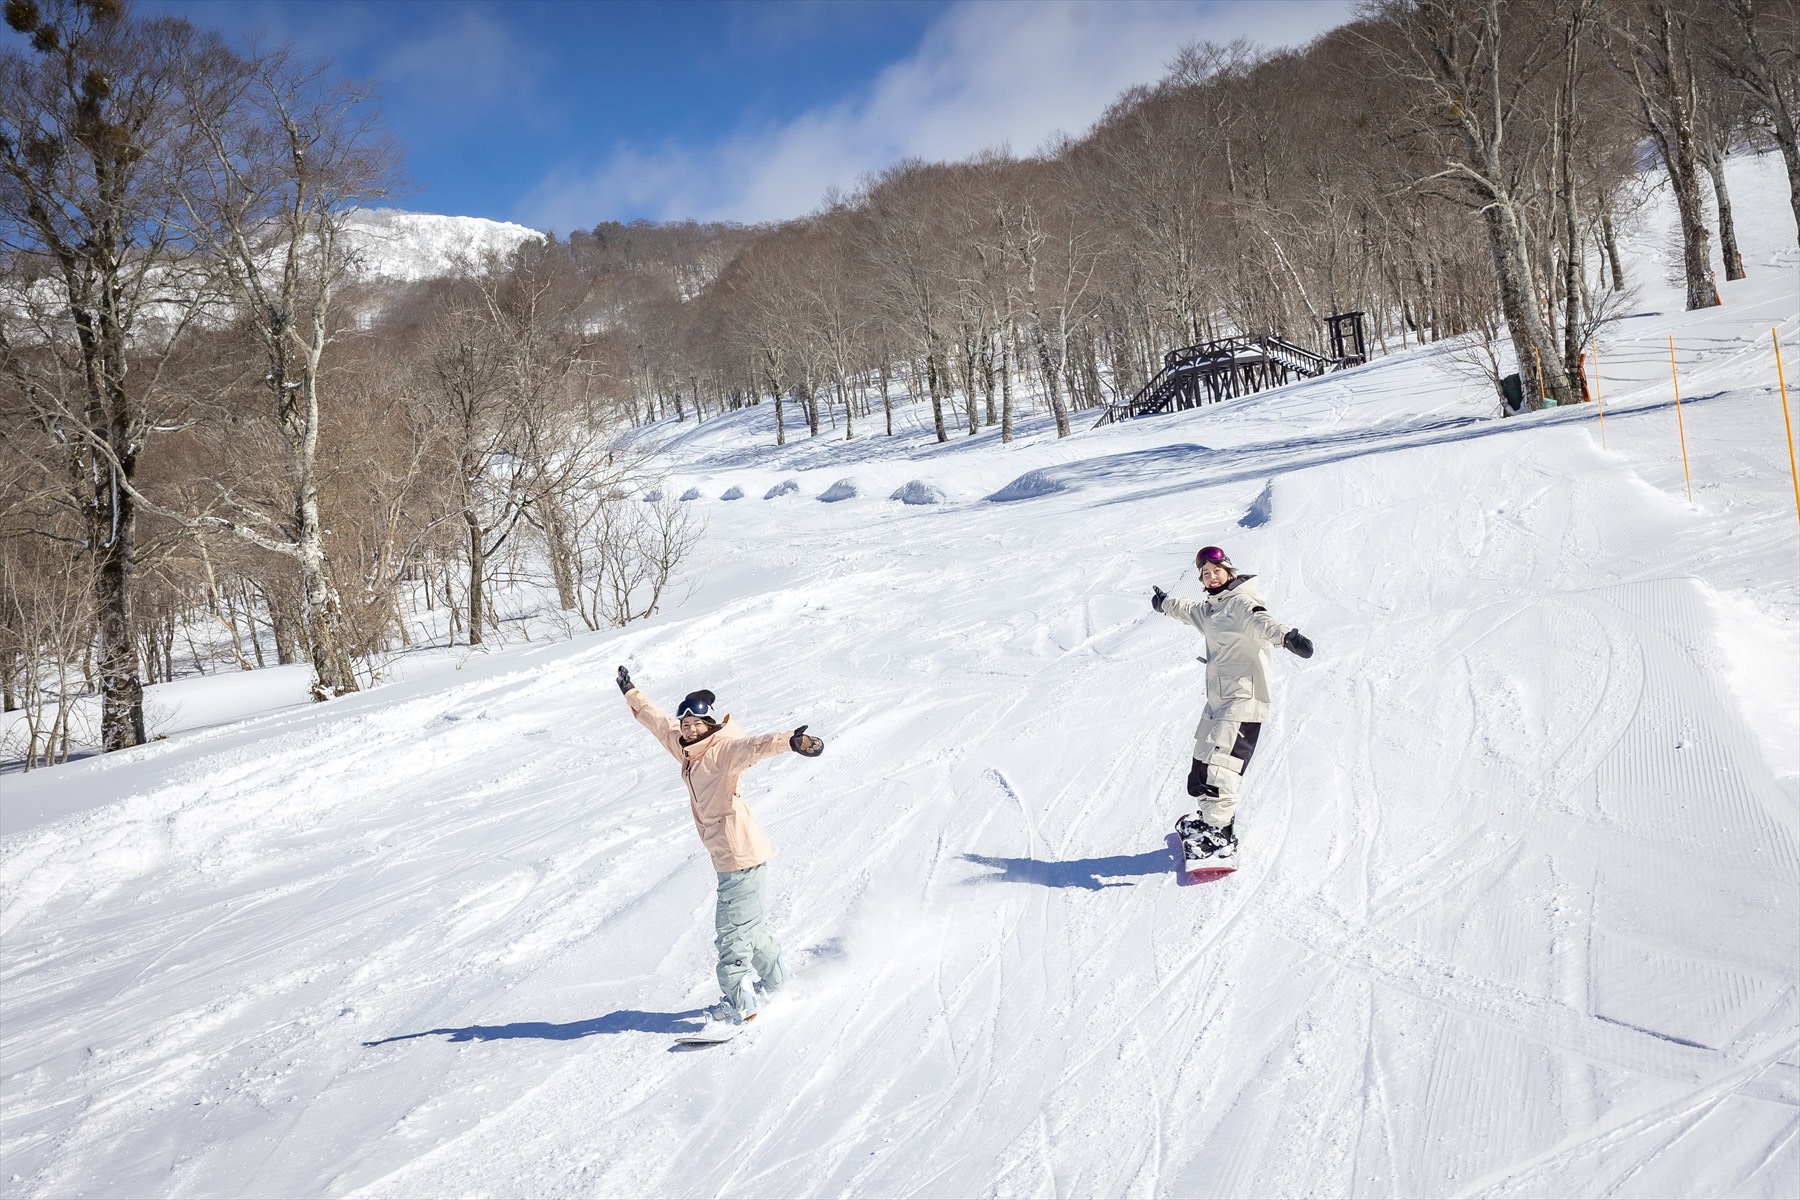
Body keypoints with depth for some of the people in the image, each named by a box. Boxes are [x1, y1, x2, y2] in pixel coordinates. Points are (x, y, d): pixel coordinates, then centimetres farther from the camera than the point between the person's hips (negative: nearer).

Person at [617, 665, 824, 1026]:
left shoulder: (723, 750, -16)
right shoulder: (686, 749, 9)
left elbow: (753, 746, -36)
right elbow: (659, 722, 25)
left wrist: (792, 741, -54)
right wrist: (632, 694, 38)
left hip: (741, 854, -9)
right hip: (727, 857, 9)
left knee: (733, 930, -6)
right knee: (748, 925, 21)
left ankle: (737, 1002, -1)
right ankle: (780, 983, 35)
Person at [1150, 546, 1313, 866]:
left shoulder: (1241, 601, -9)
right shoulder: (1210, 607, 18)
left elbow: (1260, 620, -31)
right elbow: (1189, 611, 42)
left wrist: (1287, 636, -51)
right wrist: (1165, 603, 61)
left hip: (1243, 699, -9)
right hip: (1218, 699, 9)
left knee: (1217, 767, -18)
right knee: (1203, 760, 17)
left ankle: (1221, 840, -17)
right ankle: (1211, 819, 36)